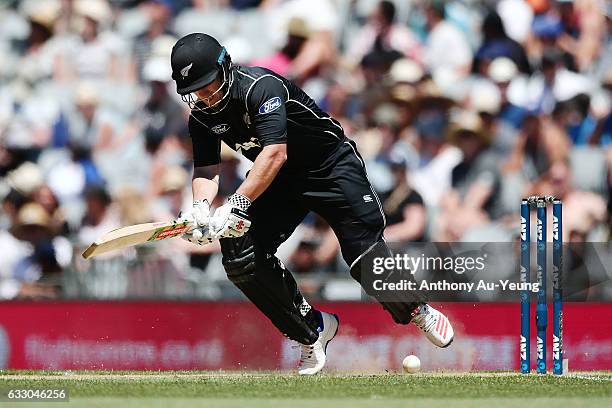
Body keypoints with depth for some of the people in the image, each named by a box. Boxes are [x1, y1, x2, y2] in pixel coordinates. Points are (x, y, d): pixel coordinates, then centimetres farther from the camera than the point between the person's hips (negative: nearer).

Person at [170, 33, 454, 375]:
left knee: (364, 251, -15)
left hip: (331, 164, -6)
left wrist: (237, 204, -51)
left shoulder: (261, 87, -31)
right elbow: (207, 169, -9)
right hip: (280, 181, 6)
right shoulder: (202, 116, -9)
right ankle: (313, 328, 4)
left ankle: (418, 311, 14)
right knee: (241, 255, -12)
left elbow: (275, 153, -42)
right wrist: (201, 206, -32)